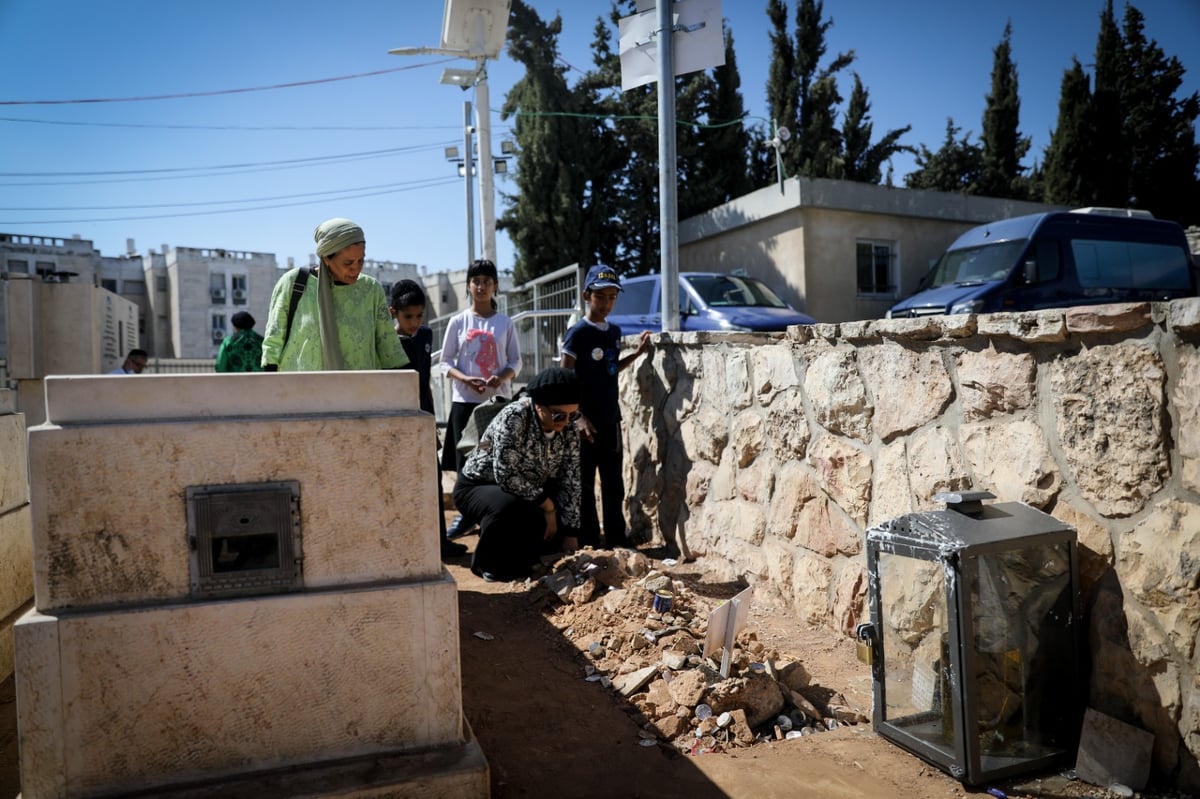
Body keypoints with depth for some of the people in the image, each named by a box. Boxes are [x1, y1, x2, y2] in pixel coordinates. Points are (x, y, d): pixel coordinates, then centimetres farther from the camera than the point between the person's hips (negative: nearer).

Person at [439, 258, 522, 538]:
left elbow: (515, 362, 6)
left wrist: (502, 377, -15)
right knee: (465, 459, 0)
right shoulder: (458, 322, 4)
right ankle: (467, 513, 15)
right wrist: (466, 379, -15)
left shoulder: (505, 323, 5)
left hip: (499, 400, 0)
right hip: (464, 400, 0)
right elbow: (446, 362, 4)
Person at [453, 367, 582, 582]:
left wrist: (570, 536, -14)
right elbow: (506, 475, -34)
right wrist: (547, 505, -25)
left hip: (530, 498, 6)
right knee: (508, 506, -37)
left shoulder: (568, 432, -10)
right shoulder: (514, 417, -28)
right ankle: (487, 563, -7)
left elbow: (570, 485, -8)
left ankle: (515, 559, 20)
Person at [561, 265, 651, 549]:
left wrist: (636, 353, 11)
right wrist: (579, 417, -19)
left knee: (614, 483, 12)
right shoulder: (578, 333, -11)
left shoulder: (615, 331, 10)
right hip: (586, 421, -7)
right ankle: (588, 545, 10)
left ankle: (617, 541, 22)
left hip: (611, 419, 7)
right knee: (585, 485, 2)